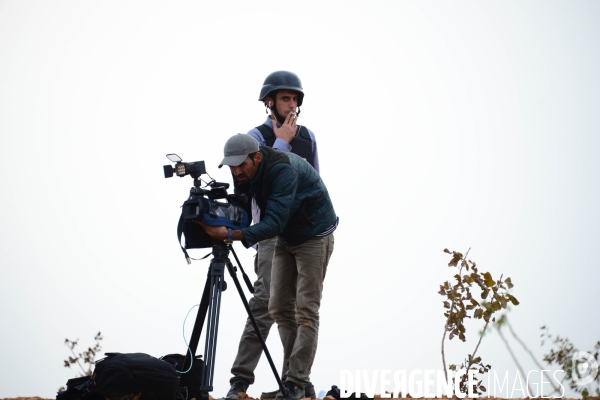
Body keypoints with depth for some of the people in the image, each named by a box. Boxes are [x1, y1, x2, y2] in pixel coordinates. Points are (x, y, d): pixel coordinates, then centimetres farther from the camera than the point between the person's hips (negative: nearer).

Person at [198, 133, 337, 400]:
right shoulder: (245, 173, -9)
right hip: (286, 237, 8)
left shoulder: (282, 170, -33)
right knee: (279, 308, 3)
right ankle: (291, 376, 6)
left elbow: (274, 223, -38)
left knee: (306, 310, -10)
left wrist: (231, 235, -46)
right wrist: (221, 224, -27)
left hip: (314, 235, -8)